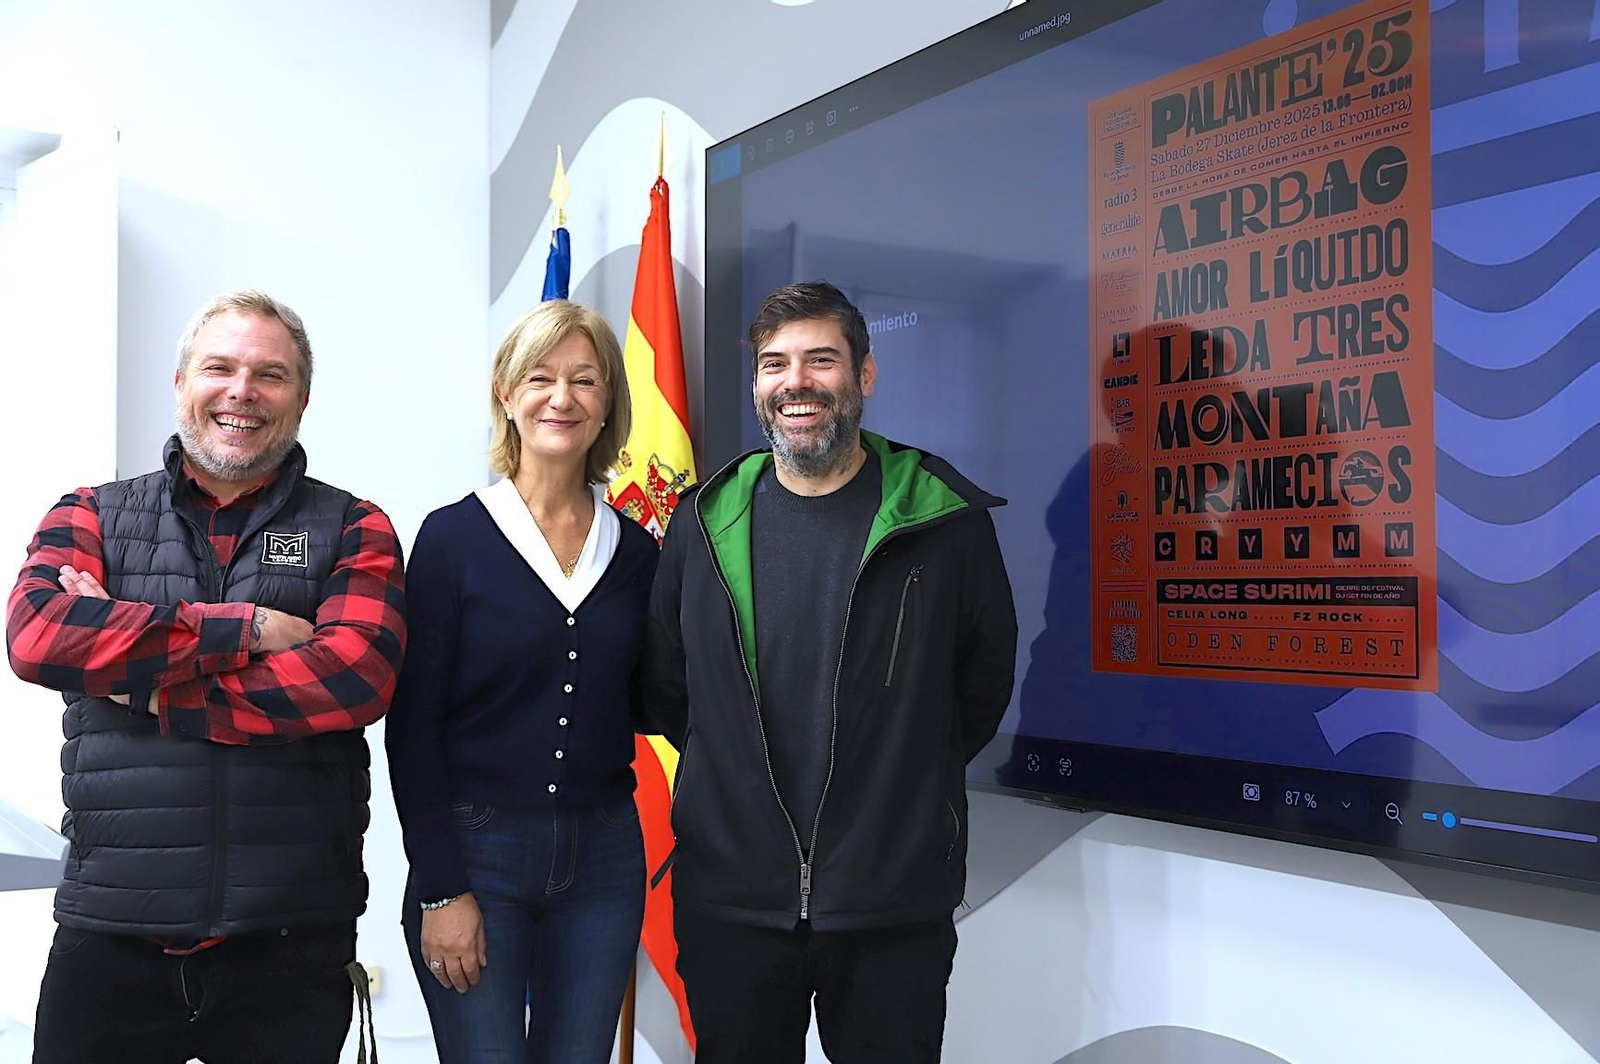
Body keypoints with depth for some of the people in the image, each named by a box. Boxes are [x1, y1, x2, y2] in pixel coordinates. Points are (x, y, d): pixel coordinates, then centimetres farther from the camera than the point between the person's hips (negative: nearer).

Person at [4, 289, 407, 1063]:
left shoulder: (352, 531, 4)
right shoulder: (91, 518, 9)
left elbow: (357, 676, -13)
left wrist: (148, 687, -11)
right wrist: (247, 629, -14)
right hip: (110, 935, 1)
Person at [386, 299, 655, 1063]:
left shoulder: (635, 550, 6)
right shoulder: (454, 536, -5)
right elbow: (412, 724, -6)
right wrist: (439, 889, -10)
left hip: (603, 856, 4)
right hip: (475, 850, -3)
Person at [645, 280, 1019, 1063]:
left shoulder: (944, 517, -4)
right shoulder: (708, 521, 3)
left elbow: (985, 676, 6)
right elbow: (663, 681, 12)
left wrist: (907, 784, 8)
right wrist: (739, 776, 10)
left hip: (895, 908, -2)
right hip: (729, 899, 2)